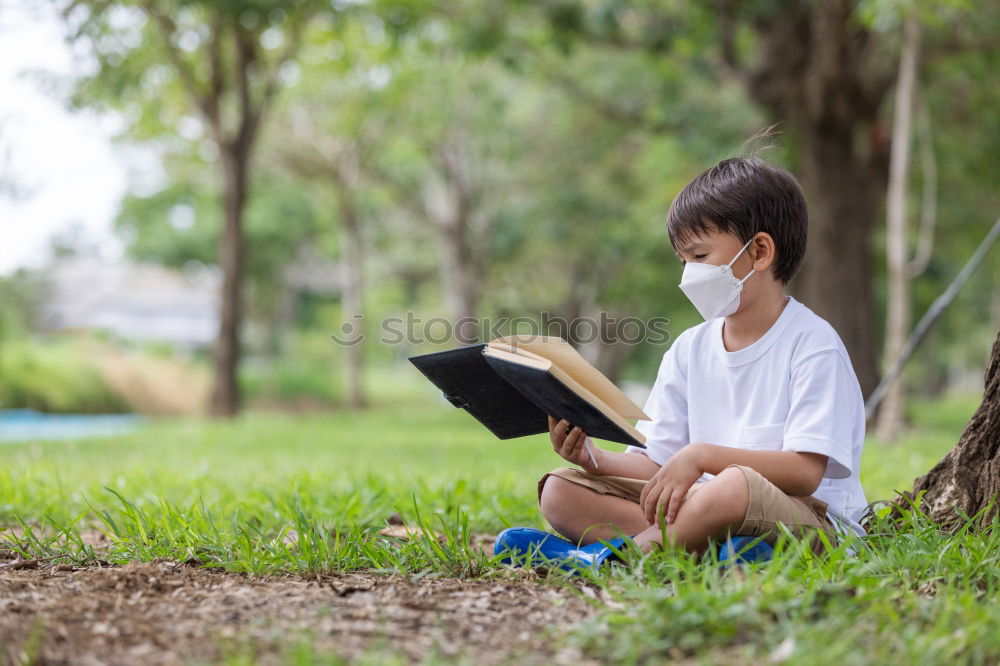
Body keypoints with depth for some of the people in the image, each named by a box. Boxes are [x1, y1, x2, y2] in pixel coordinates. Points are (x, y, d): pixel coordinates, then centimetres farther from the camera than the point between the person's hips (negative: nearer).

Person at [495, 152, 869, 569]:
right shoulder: (689, 350, 13)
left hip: (814, 523, -7)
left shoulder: (813, 344, -6)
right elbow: (656, 463, 9)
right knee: (560, 491, -7)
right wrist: (596, 460, -11)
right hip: (704, 506, 7)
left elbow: (805, 471, -17)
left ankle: (603, 554, -25)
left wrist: (703, 455, -25)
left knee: (735, 487, -42)